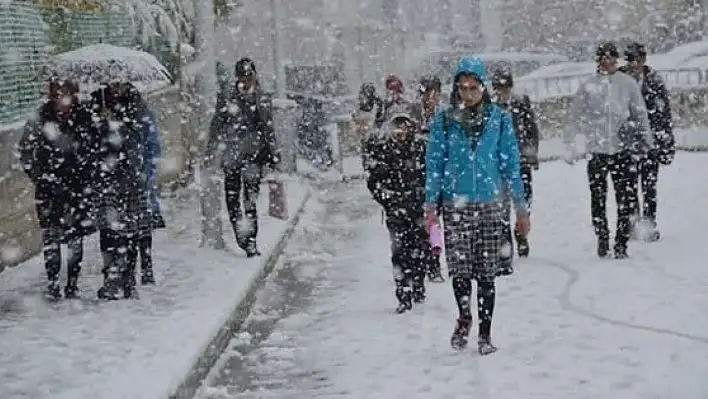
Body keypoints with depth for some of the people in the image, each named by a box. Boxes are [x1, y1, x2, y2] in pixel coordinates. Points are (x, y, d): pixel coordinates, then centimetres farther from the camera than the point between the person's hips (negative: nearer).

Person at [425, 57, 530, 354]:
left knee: (486, 273, 2)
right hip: (456, 205, 0)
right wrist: (431, 206, -1)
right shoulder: (444, 120, 3)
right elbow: (434, 163, 6)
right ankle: (464, 317, 24)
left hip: (490, 205, 0)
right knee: (459, 270, -4)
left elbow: (511, 164, 6)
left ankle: (485, 333, 14)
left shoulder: (499, 119, 3)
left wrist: (521, 208, 5)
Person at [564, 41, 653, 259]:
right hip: (596, 151, 0)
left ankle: (621, 244, 7)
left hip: (623, 151, 0)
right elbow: (575, 118, 7)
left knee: (626, 200, -1)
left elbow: (640, 114, 10)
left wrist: (645, 139, 7)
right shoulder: (587, 86, 3)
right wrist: (571, 146, 4)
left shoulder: (628, 83, 3)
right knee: (598, 198, 7)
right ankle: (602, 238, 22)